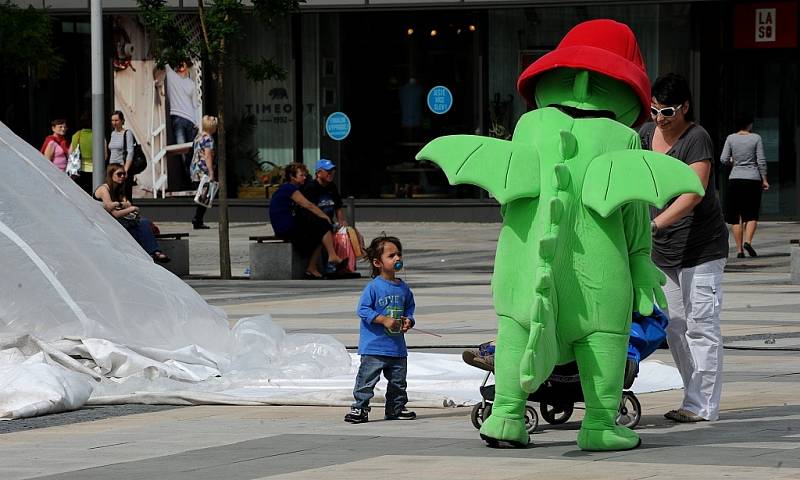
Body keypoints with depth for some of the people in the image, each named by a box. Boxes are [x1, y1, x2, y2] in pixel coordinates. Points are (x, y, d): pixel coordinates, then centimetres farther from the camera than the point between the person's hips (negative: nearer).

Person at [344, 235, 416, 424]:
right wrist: (384, 320, -21)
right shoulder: (373, 287, -11)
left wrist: (408, 321, -1)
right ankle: (359, 408, 1)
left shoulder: (404, 288, 9)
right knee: (367, 379, -6)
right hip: (374, 346, -6)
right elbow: (363, 310, -14)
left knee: (398, 380, 14)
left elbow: (409, 309, 21)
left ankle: (396, 408, 27)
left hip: (397, 346, 6)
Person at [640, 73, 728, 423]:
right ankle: (696, 400, 15)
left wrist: (655, 224, -34)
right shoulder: (647, 133, 8)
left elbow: (694, 192, -25)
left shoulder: (697, 139, -14)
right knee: (674, 328, 8)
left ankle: (702, 406, -8)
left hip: (701, 248, -8)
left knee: (700, 326, -8)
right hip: (663, 250, 8)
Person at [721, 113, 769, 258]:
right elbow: (761, 161, -3)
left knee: (736, 216, 5)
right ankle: (748, 241, -18)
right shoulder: (756, 138, -1)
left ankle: (739, 249, 2)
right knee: (752, 215, 5)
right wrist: (764, 180, 4)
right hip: (753, 179, -1)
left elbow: (723, 159, -2)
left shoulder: (731, 138, 2)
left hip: (735, 180, 1)